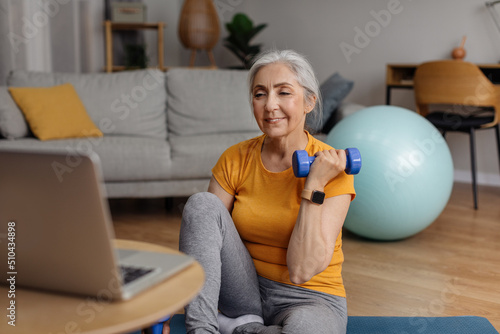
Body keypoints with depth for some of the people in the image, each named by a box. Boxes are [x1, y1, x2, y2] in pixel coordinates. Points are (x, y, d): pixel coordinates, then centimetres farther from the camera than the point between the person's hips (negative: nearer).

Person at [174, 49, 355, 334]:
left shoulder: (333, 170, -15)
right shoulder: (235, 159, -3)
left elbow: (302, 271, -22)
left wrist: (314, 185, -24)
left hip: (308, 299, -3)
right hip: (246, 291, 3)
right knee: (202, 203, -19)